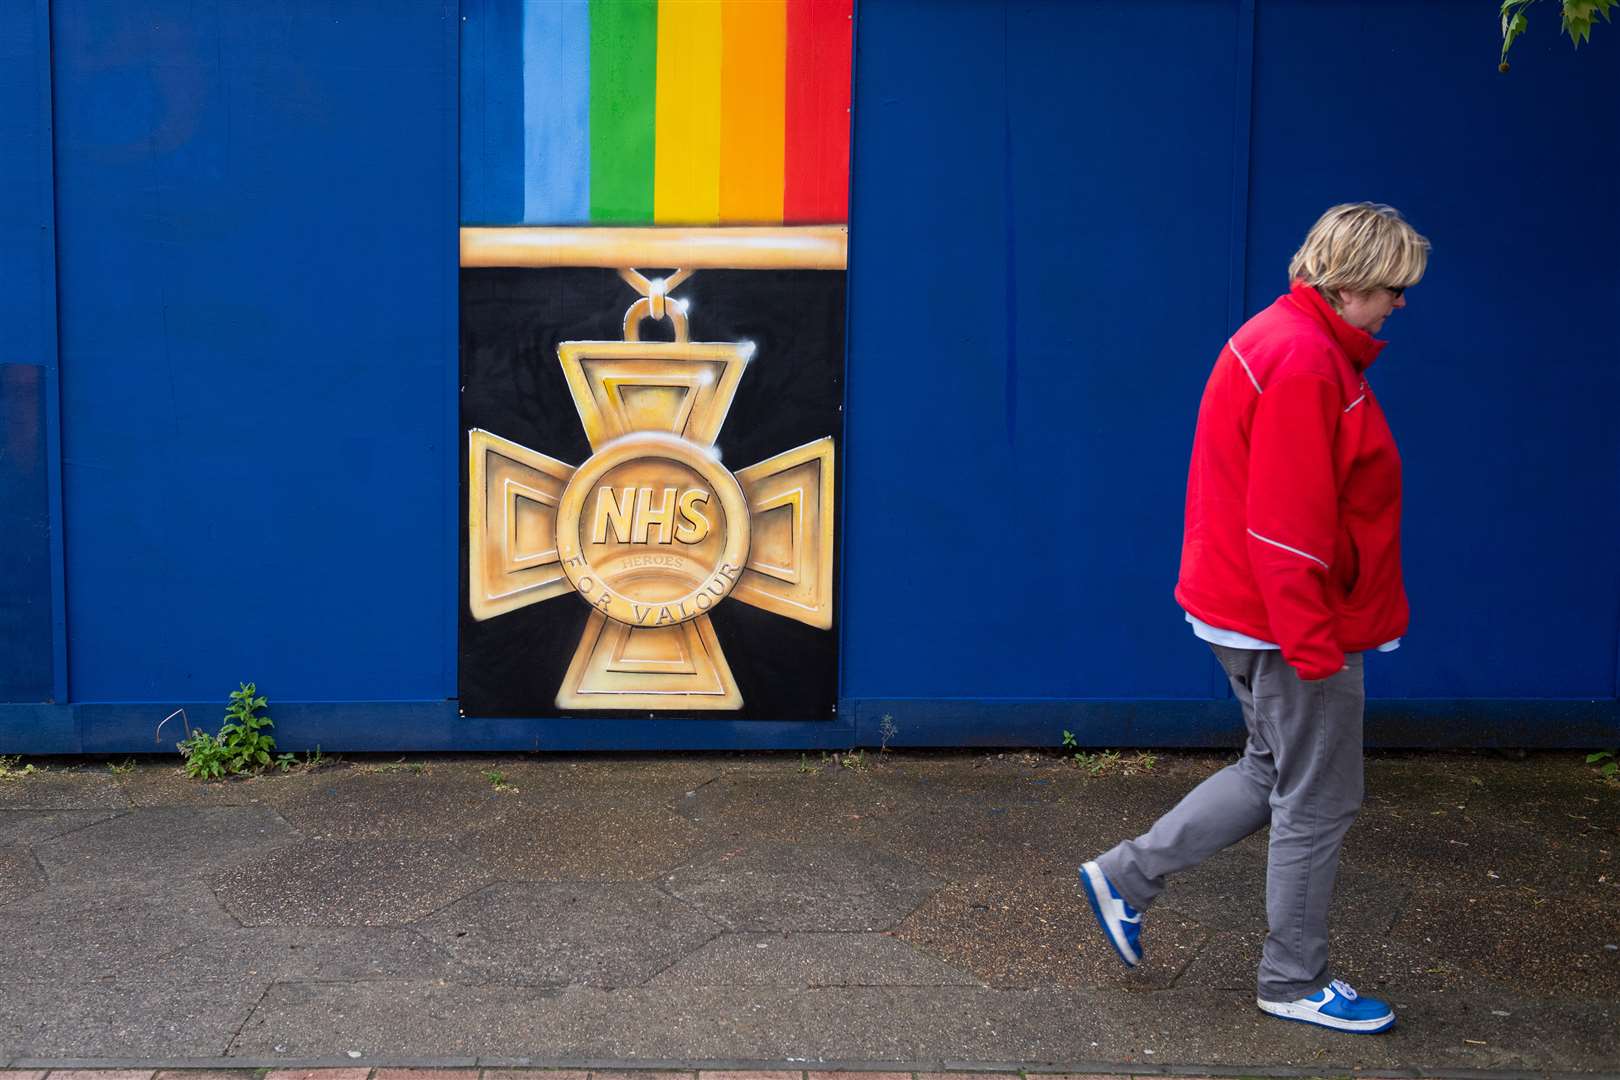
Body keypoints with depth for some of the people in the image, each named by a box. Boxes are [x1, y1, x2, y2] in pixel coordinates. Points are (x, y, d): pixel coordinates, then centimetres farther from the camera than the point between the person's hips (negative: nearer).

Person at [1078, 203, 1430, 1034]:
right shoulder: (1305, 361, -21)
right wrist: (1314, 644, -22)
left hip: (1255, 614, 10)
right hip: (1292, 622, -10)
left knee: (1275, 774, 20)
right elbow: (1289, 526, -25)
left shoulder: (1286, 341, 12)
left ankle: (1127, 875, 24)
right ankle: (1293, 983, 19)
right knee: (1318, 801, 4)